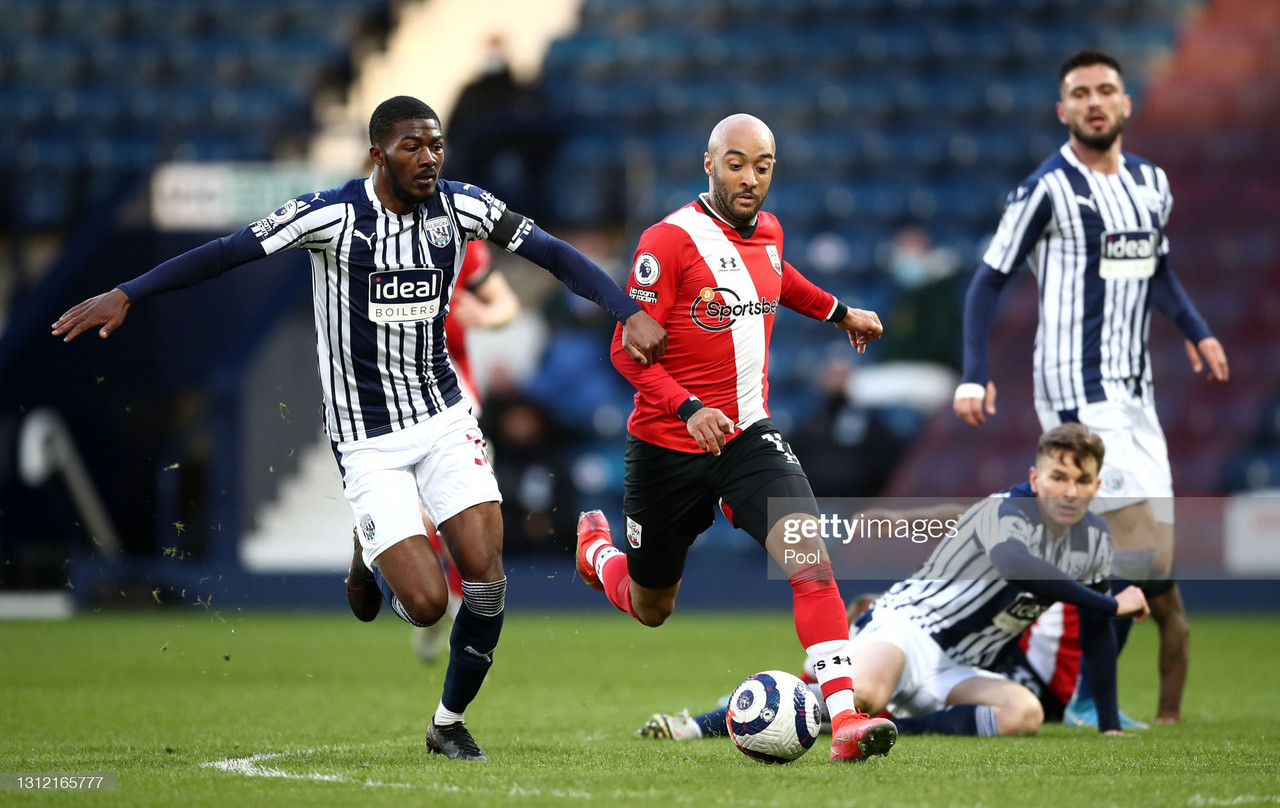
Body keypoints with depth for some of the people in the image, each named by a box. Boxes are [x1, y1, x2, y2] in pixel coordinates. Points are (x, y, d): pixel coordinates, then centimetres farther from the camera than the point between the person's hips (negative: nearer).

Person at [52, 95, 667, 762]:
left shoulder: (461, 207, -4)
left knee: (486, 576, -7)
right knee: (425, 602, -13)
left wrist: (630, 312, -10)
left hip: (443, 415, 4)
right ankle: (374, 556, 25)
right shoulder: (333, 215, -16)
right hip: (368, 437, -4)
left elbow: (555, 255, 1)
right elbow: (227, 253, -16)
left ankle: (450, 722, 17)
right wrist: (124, 295, -21)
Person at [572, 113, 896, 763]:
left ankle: (845, 718, -27)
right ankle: (596, 548, 51)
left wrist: (839, 313, 34)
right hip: (667, 444, -4)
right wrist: (688, 408, -31)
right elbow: (628, 348, -19)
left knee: (809, 557, -22)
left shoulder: (766, 232, 4)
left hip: (748, 435, 4)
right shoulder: (670, 240, -17)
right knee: (651, 609, 15)